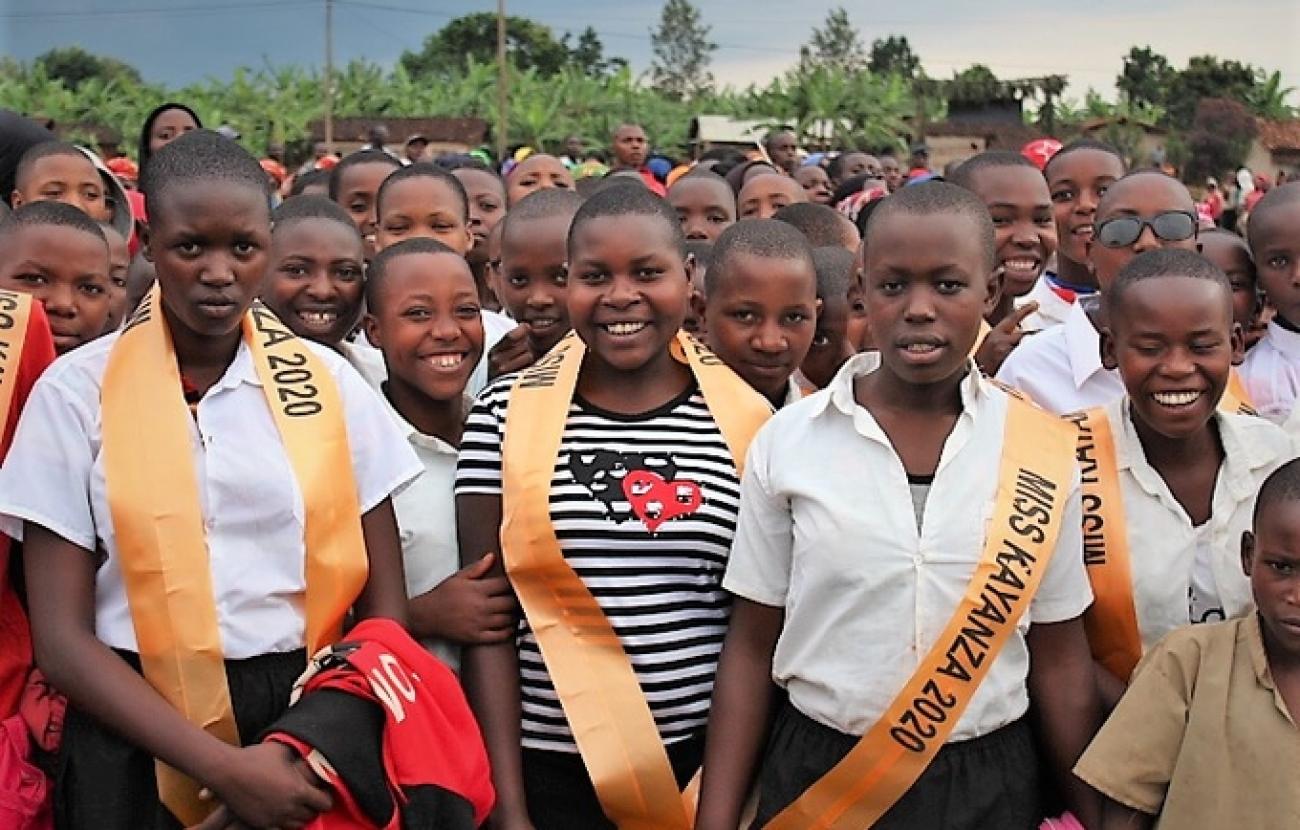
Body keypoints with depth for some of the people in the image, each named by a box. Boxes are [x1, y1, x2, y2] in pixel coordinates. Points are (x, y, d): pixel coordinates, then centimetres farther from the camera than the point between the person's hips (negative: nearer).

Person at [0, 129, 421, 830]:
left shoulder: (329, 383, 0)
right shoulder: (78, 392, -4)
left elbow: (383, 604, 3)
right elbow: (62, 638, -8)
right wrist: (223, 767, -17)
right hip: (138, 744, -1)